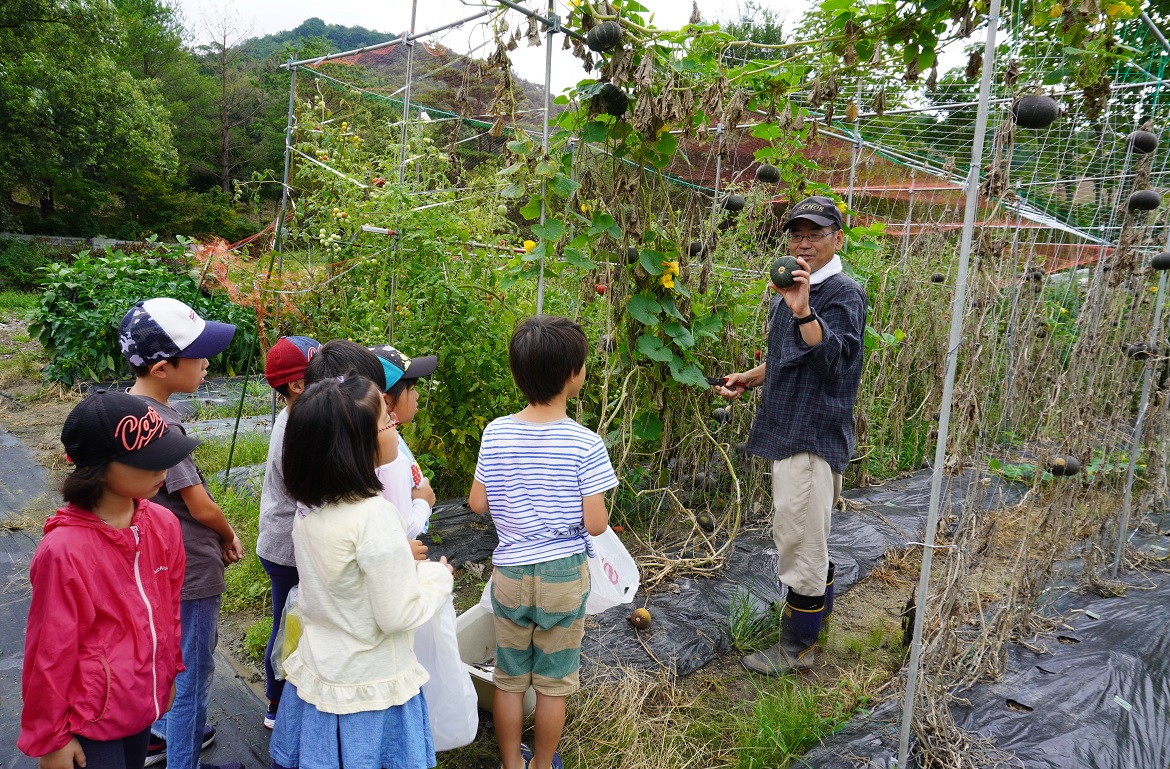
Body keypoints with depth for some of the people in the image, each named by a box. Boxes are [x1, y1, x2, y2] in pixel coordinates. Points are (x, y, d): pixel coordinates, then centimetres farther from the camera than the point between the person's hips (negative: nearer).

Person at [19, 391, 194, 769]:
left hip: (144, 700, 5)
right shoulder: (64, 550, -25)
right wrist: (50, 738, -6)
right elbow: (49, 652, -16)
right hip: (92, 717, -5)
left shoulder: (163, 524, -9)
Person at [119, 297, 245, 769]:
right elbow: (201, 507, -21)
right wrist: (229, 537, -2)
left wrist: (217, 536, 3)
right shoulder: (160, 424, -29)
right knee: (194, 671, 9)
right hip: (191, 570, -9)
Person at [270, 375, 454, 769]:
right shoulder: (374, 516, -28)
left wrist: (406, 568, 8)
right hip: (368, 689, -6)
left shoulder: (309, 507, -6)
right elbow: (398, 615, -22)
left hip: (318, 674, 6)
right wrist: (438, 576, -7)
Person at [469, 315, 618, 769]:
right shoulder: (585, 444, -19)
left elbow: (477, 503, -2)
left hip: (510, 573, 3)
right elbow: (595, 524, -17)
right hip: (563, 576, -2)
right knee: (553, 684, 18)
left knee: (509, 679, 20)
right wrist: (604, 511, 4)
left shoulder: (495, 433, -10)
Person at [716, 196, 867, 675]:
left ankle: (798, 646, 12)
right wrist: (748, 379, 16)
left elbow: (833, 358, -30)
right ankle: (818, 607, 40)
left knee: (800, 535, -2)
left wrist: (803, 311, -42)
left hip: (814, 433, -9)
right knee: (807, 532, 22)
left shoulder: (844, 294, -13)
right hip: (789, 430, 9)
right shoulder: (788, 291, 14)